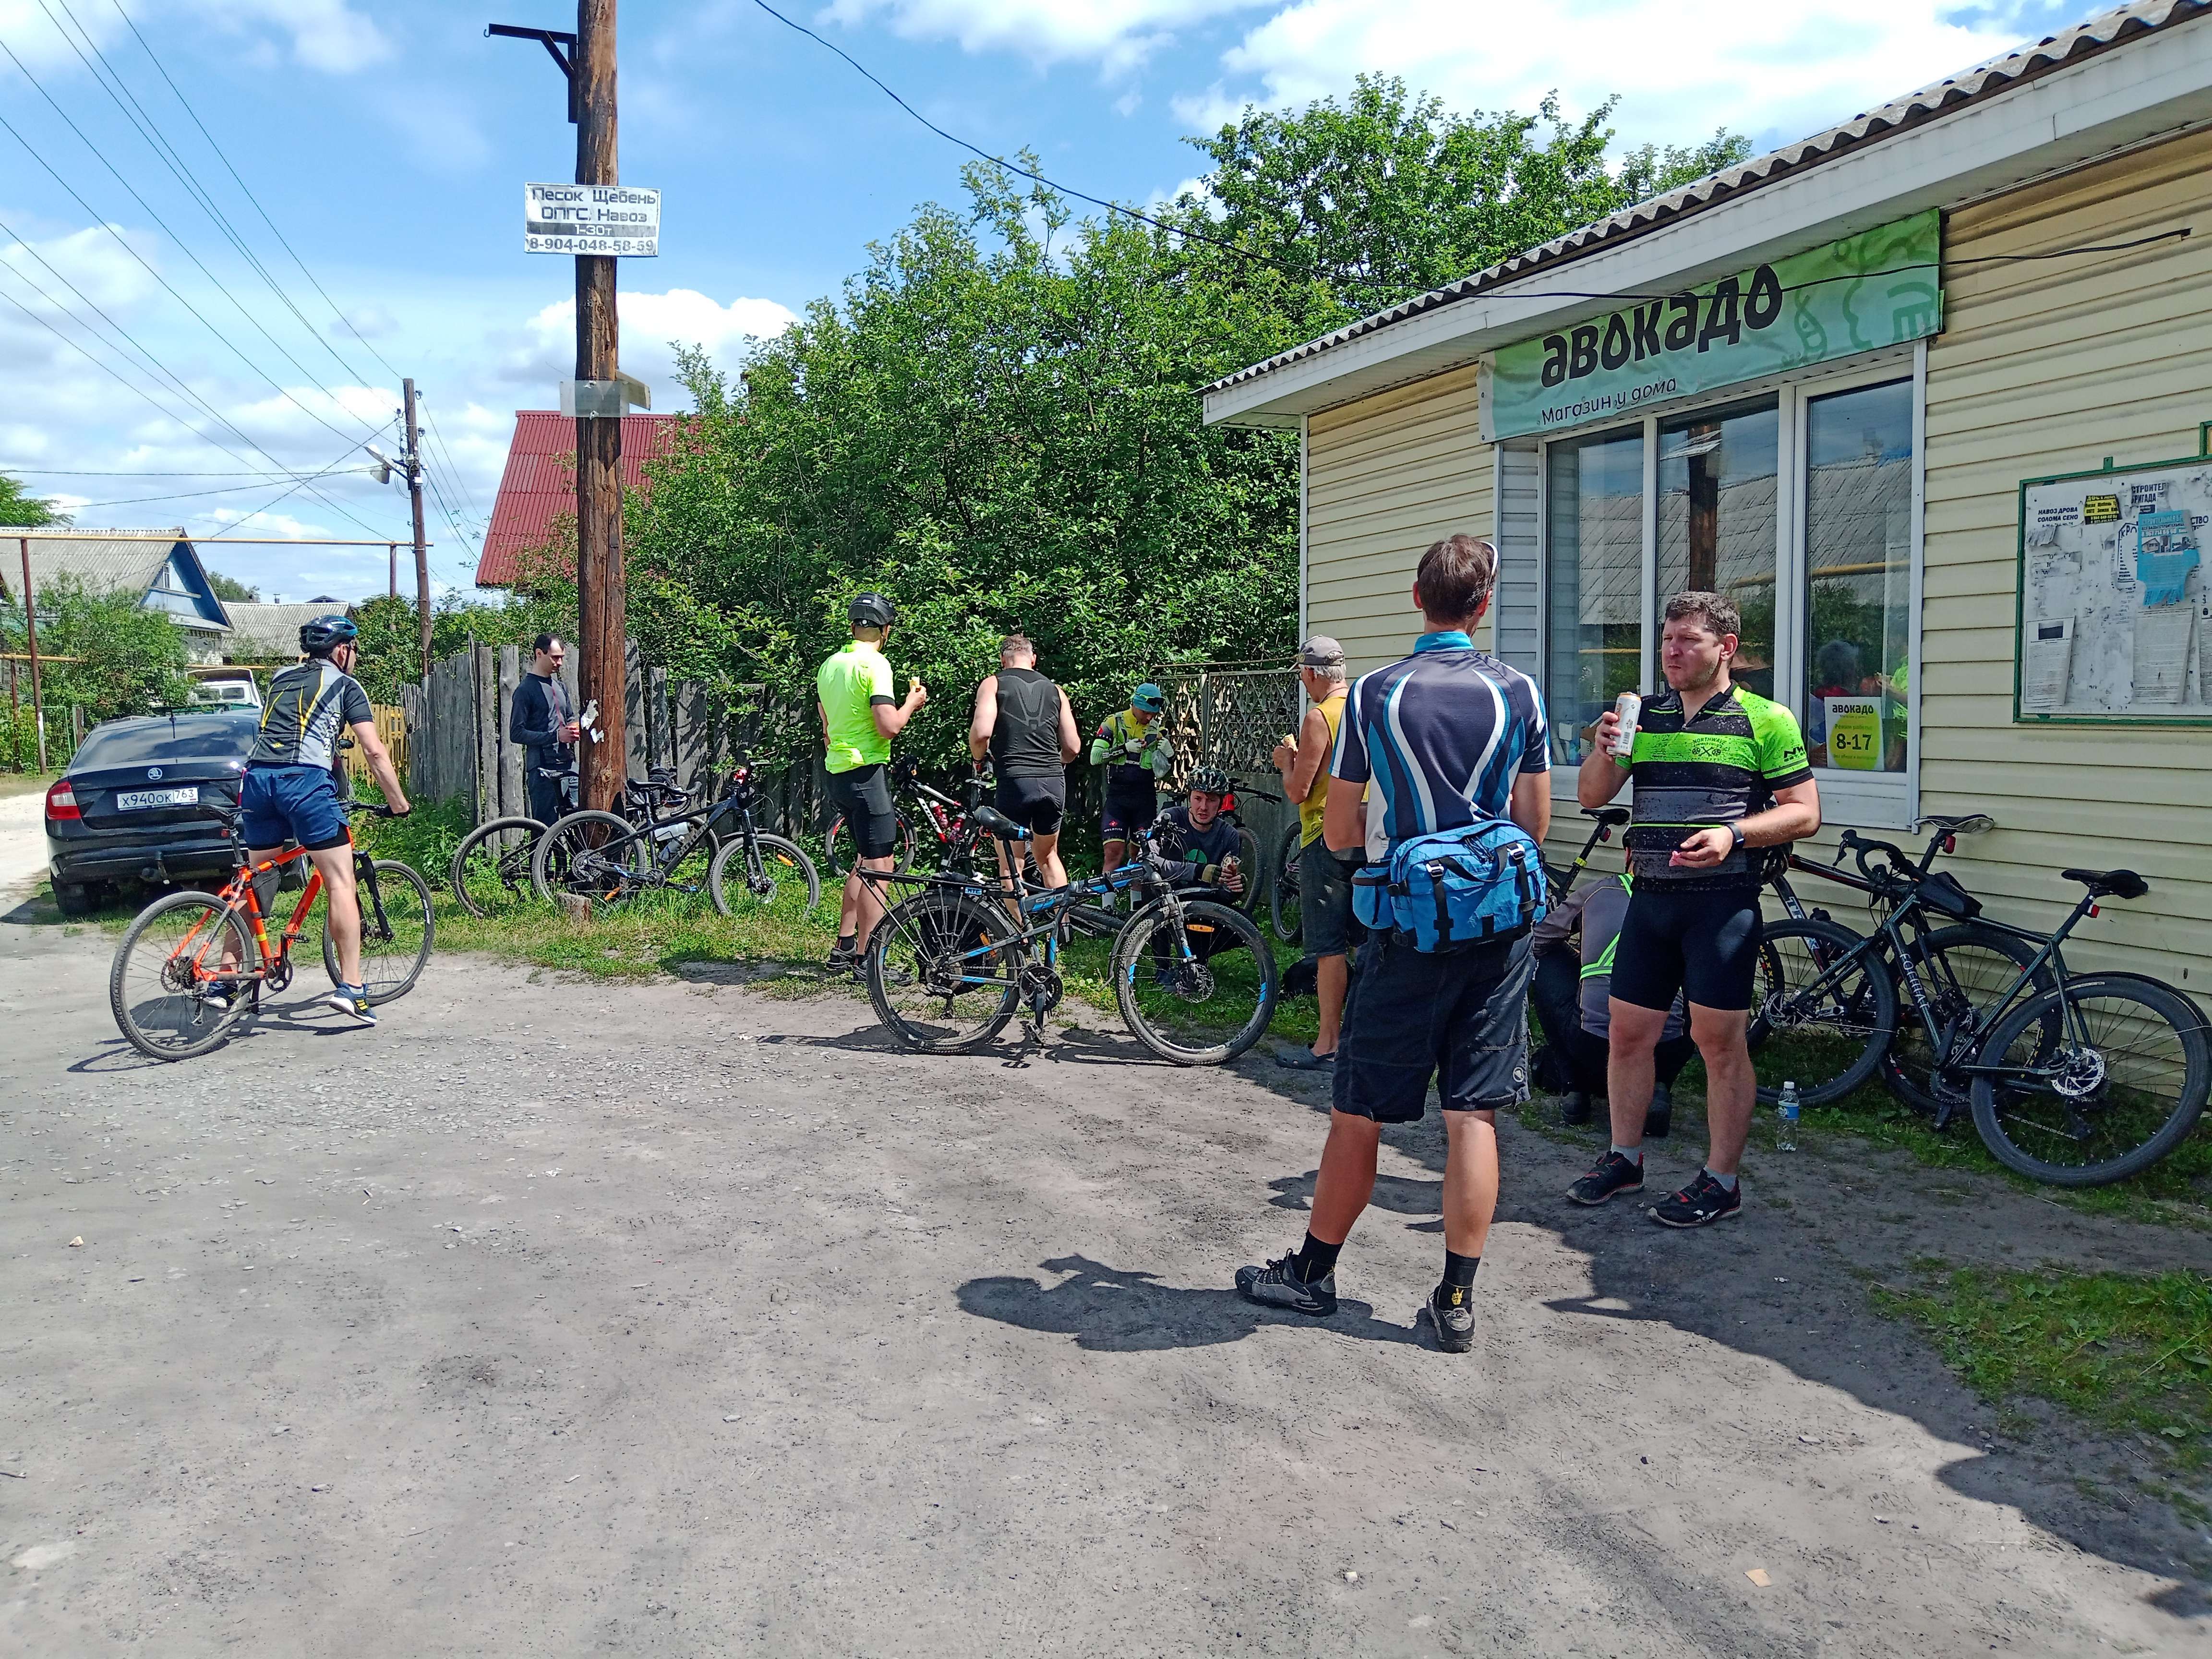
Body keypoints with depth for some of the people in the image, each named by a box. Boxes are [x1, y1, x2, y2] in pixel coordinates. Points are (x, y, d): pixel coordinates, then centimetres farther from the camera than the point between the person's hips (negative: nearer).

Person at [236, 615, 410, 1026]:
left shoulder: (281, 679, 28)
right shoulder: (345, 685, 11)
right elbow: (375, 751, 4)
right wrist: (399, 803, 11)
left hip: (258, 776, 6)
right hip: (305, 779, -6)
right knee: (341, 884, -4)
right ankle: (350, 987, -9)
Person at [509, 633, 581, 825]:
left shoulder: (560, 686, 17)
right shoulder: (526, 690, -6)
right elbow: (516, 734, -11)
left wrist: (574, 729, 4)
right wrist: (556, 736, -17)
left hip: (567, 764, 7)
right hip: (542, 769, -7)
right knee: (547, 828, -7)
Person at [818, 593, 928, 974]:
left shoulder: (829, 664, 13)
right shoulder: (875, 664, -14)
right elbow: (888, 727, -21)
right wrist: (912, 702, -4)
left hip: (838, 772, 9)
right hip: (867, 772, -9)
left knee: (866, 860, 20)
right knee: (879, 866, -4)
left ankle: (844, 948, 21)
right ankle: (866, 959, -3)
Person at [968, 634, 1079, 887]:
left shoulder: (993, 684, 5)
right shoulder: (1055, 690, 16)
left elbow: (982, 732, -11)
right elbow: (1073, 747, 11)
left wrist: (978, 759, 10)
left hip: (1015, 780, -4)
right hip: (1055, 783, 4)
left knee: (1010, 865, 5)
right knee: (1048, 856, 22)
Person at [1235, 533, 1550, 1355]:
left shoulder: (1374, 694, -4)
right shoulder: (1519, 693, 0)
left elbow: (1338, 834, -1)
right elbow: (1536, 824, 6)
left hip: (1407, 927, -2)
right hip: (1498, 924, 2)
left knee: (1359, 1111, 9)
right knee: (1473, 1115, 5)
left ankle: (1314, 1271, 23)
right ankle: (1457, 1300, 10)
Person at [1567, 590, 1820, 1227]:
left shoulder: (1765, 720, -1)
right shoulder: (1644, 715, 13)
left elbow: (1805, 812, -4)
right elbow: (1592, 795, 10)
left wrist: (1733, 834, -20)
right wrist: (1605, 751, -11)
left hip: (1722, 900, -5)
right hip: (1651, 898, 5)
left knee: (1720, 1041, -1)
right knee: (1627, 1033, 9)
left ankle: (1721, 1183, 9)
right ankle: (1624, 1158, 25)